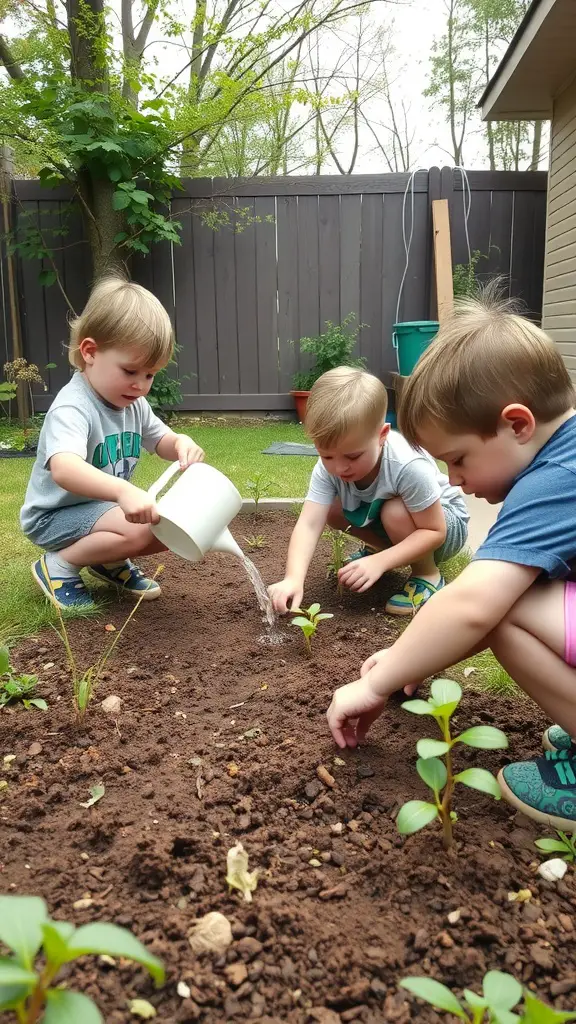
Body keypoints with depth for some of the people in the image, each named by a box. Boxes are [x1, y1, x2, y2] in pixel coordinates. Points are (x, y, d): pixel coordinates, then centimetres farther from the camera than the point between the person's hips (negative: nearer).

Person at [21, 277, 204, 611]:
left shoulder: (134, 404, -2)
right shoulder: (73, 408, -29)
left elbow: (163, 441, 12)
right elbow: (64, 469, -47)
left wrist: (182, 444, -14)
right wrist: (123, 490, -64)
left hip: (102, 505, 8)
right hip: (55, 515, -8)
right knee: (139, 531, -30)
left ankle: (111, 561, 15)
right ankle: (59, 565, -8)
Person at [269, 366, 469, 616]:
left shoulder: (408, 466, -39)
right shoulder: (327, 468, -24)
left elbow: (433, 531, -31)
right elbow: (308, 525, -33)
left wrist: (379, 563, -40)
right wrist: (294, 578, -49)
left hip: (446, 523, -5)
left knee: (395, 512, -34)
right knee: (332, 510, -13)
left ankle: (427, 574, -8)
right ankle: (381, 547, 12)